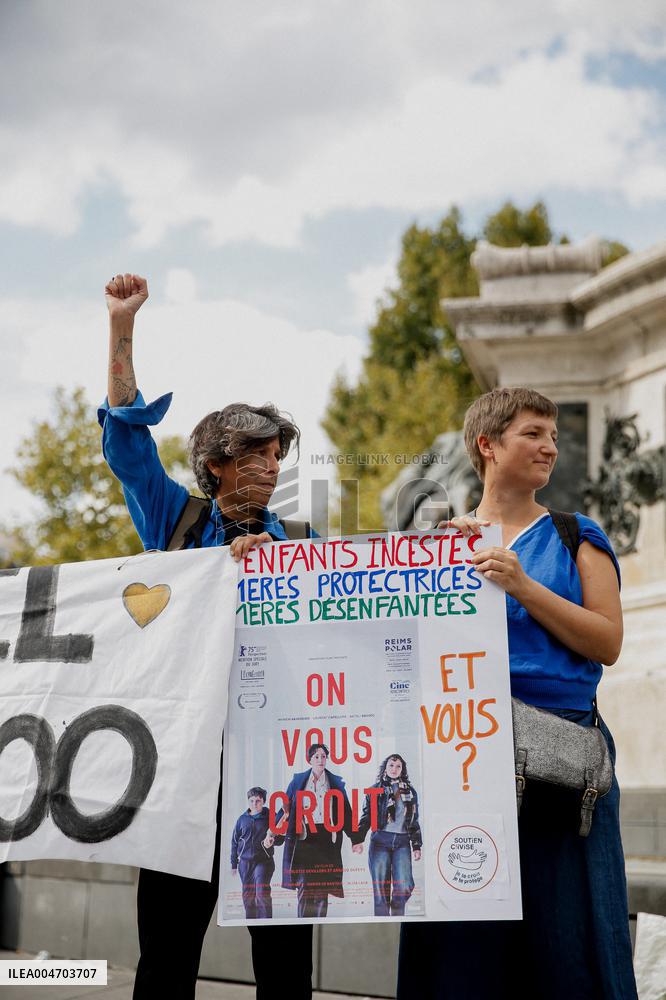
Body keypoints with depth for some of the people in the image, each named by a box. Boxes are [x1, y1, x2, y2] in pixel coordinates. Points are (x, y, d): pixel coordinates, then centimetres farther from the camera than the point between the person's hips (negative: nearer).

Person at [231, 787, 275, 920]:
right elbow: (235, 841, 13)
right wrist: (234, 864, 12)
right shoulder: (242, 819, 6)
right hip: (245, 862, 4)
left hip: (264, 861, -3)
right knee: (248, 895, 9)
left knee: (262, 892, -16)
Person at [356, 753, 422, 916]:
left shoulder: (410, 792, 15)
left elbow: (414, 821, 17)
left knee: (404, 886, -12)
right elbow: (366, 817, 6)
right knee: (381, 888, -3)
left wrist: (417, 846, 10)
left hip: (402, 843, 2)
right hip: (380, 841, -2)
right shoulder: (375, 790, 8)